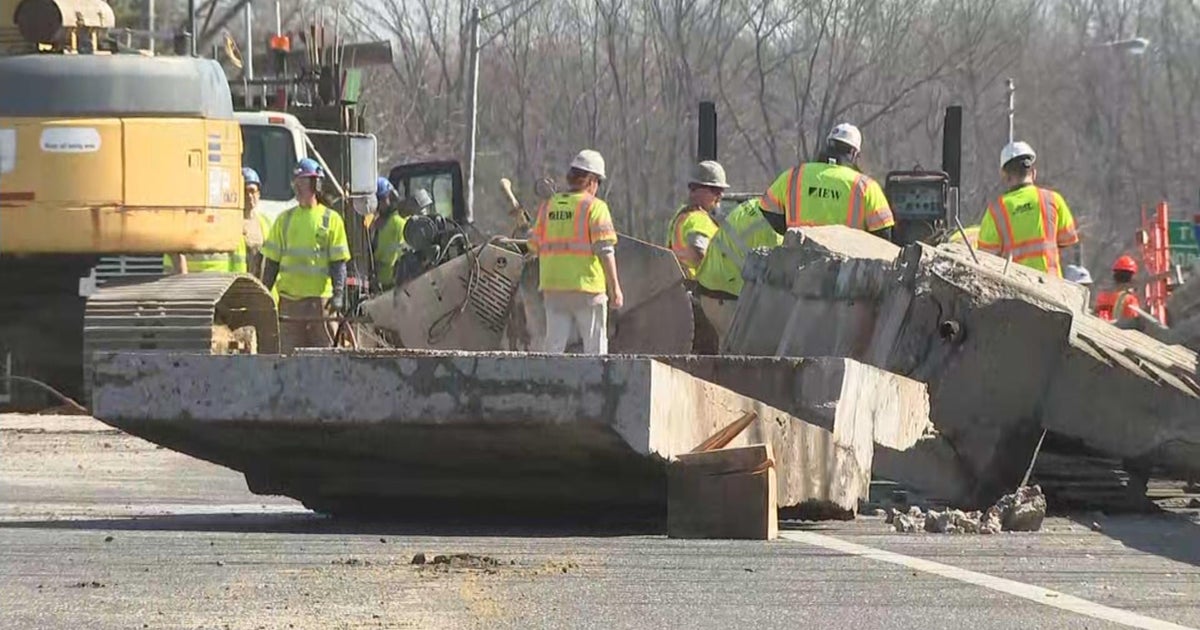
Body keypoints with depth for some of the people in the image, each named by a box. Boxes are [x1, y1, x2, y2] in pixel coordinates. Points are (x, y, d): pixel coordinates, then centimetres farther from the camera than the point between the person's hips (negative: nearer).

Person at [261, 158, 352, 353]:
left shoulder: (331, 220, 4)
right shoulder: (285, 219, 13)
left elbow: (338, 262, 0)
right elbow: (272, 261, 14)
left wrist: (338, 294, -12)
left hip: (320, 299, -3)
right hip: (289, 299, 3)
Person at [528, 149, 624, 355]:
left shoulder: (548, 206, 9)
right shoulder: (594, 207, -7)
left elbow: (535, 247, 12)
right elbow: (605, 250, -13)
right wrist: (615, 288, -10)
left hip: (553, 286, 5)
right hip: (586, 286, -5)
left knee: (554, 344, 7)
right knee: (595, 347, 3)